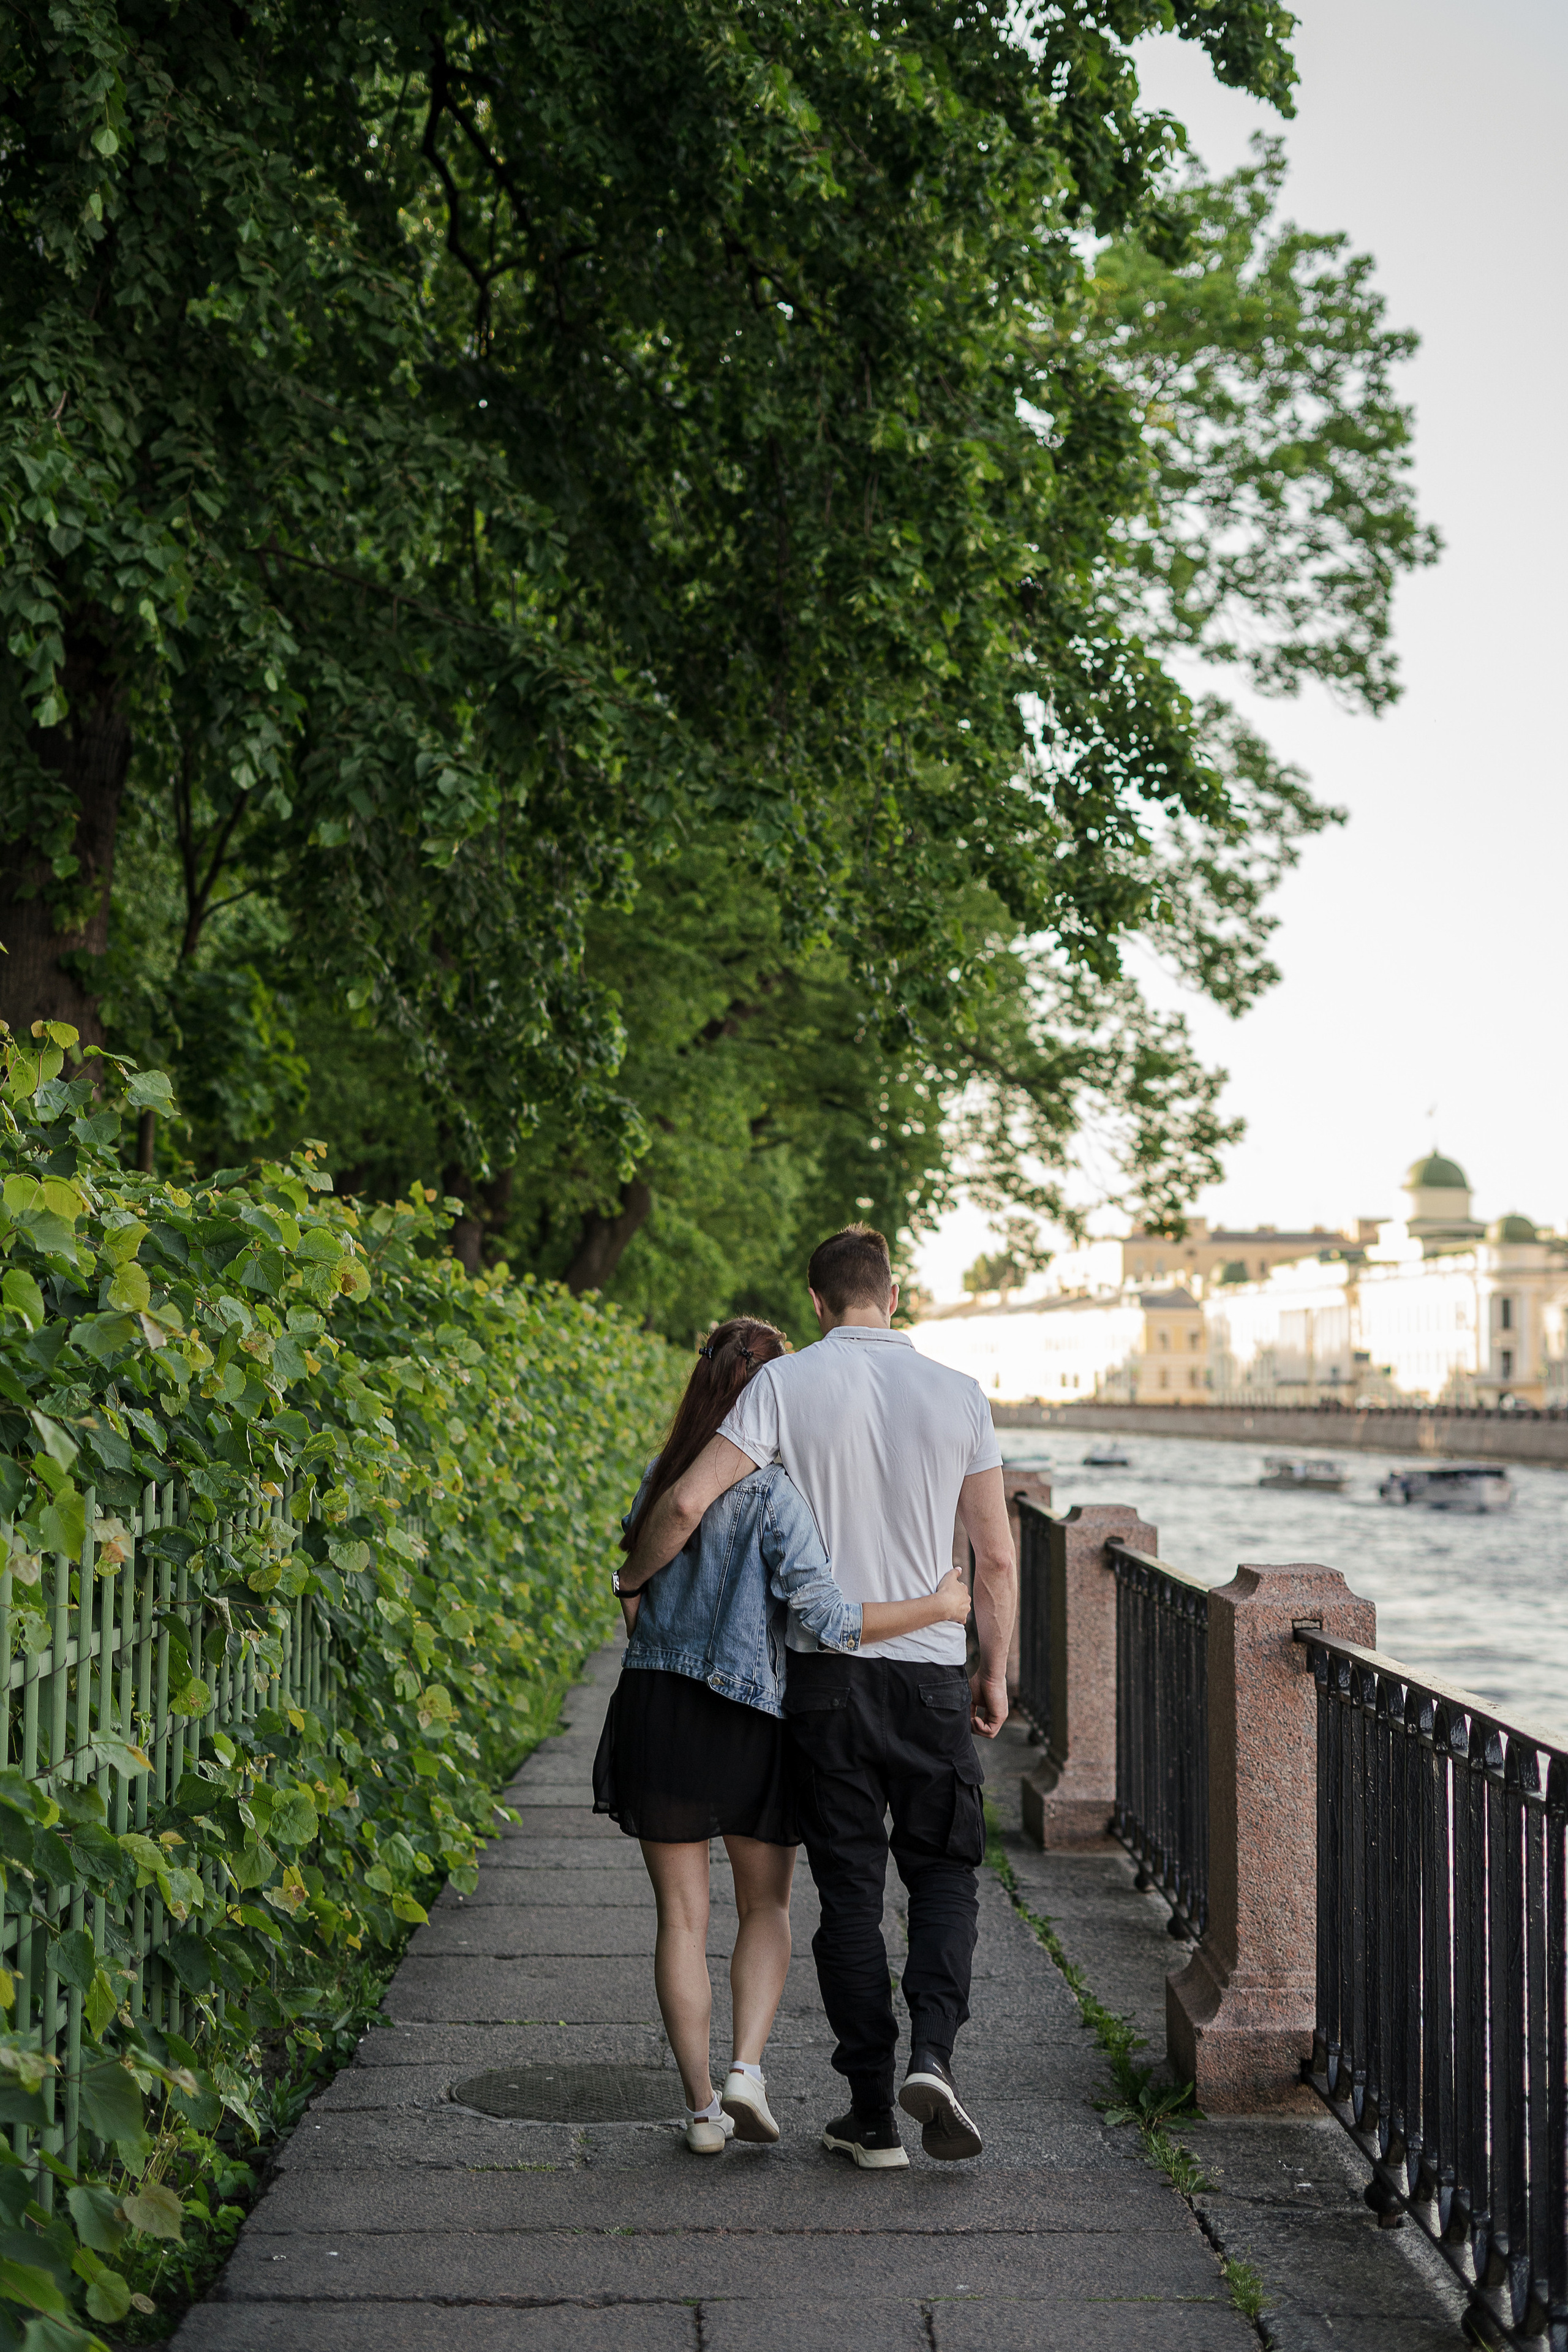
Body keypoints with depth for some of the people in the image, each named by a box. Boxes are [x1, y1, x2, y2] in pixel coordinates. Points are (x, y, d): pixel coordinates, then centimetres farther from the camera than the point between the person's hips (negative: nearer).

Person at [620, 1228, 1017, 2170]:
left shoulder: (787, 1384, -5)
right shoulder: (958, 1394, 1)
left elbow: (687, 1503, -12)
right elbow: (997, 1557, 3)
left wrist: (633, 1582, 6)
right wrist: (995, 1672, 14)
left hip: (827, 1669, 0)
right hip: (930, 1672, 1)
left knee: (850, 1891, 7)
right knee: (945, 1873, 14)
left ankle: (874, 2113, 10)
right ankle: (933, 2054, -7)